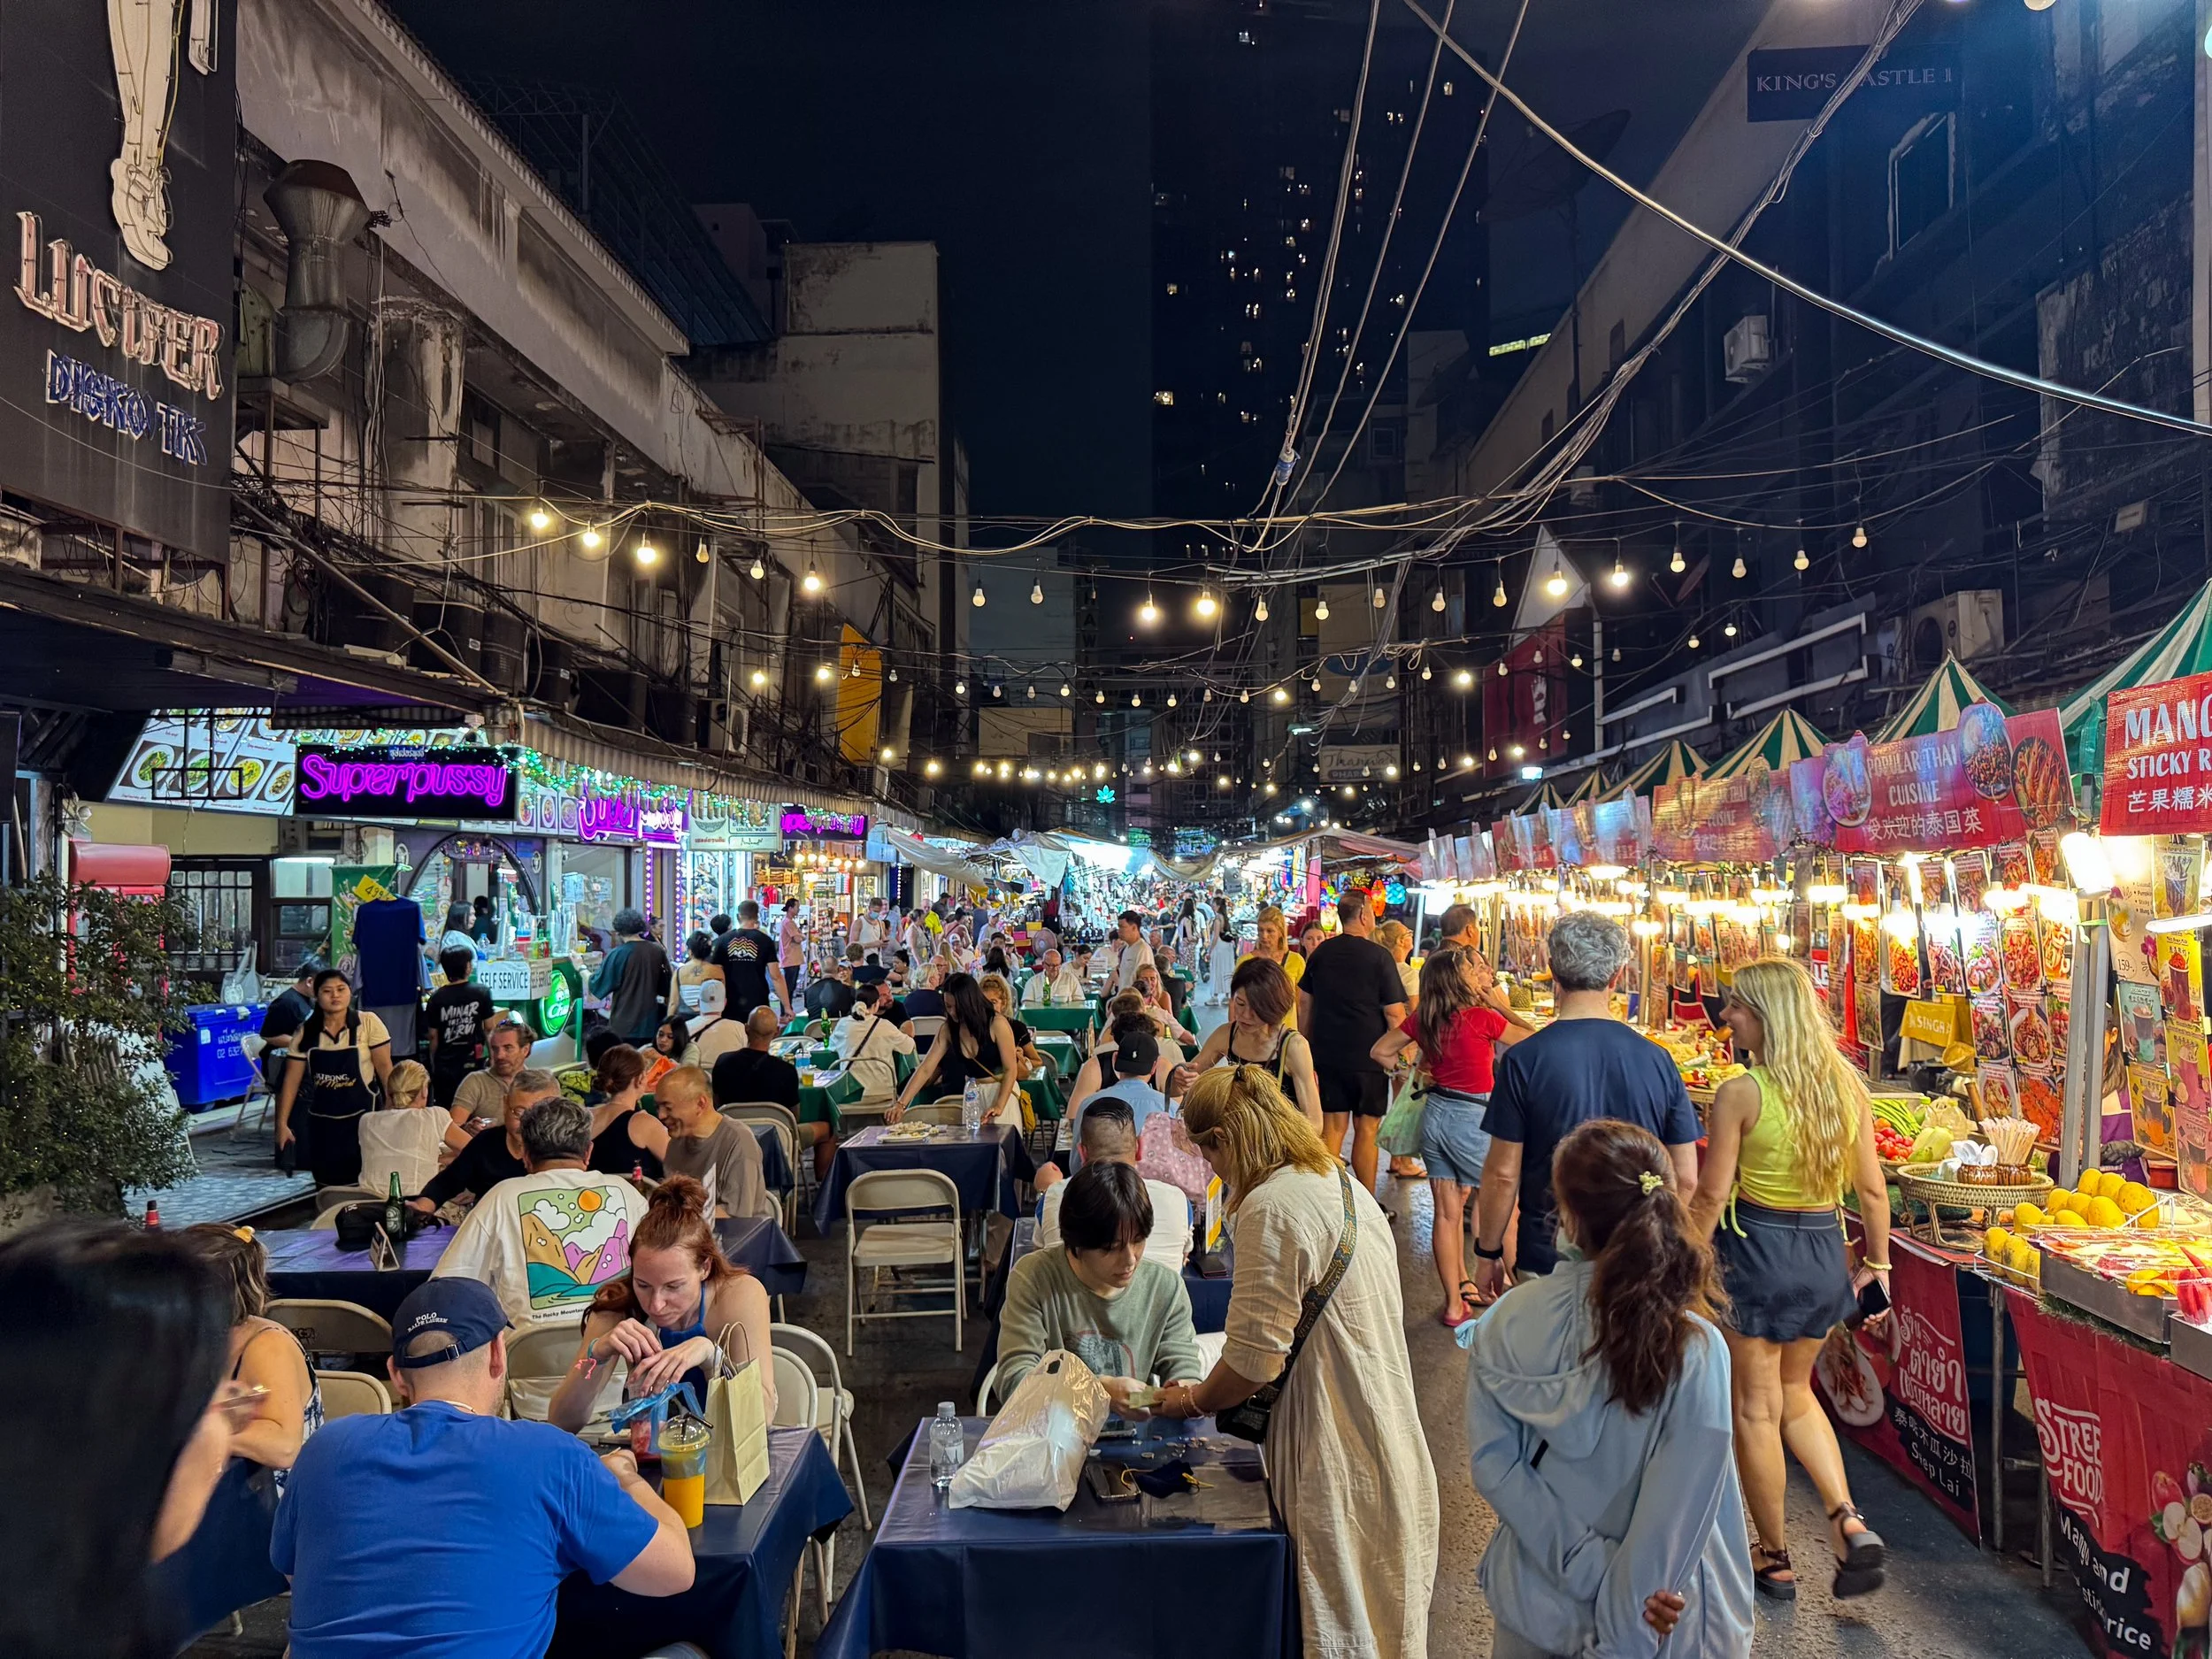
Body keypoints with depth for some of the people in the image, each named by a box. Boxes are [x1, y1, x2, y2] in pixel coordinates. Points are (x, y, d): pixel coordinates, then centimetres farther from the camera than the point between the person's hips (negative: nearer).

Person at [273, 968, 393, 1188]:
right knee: (326, 1190, 9)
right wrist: (282, 1123, 1)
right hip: (322, 1122, 3)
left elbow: (384, 1067, -7)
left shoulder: (368, 1023, -7)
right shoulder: (306, 1032, 1)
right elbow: (292, 1079, 3)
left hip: (361, 1117, -3)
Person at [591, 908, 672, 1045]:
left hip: (623, 1028, -4)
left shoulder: (617, 955, -12)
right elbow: (666, 987, 10)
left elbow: (597, 986, -3)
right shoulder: (658, 952, -2)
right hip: (650, 1024, 4)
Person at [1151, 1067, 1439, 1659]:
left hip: (1337, 1452, -9)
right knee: (1377, 1609, 19)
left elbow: (1255, 1355, -19)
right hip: (1388, 1427, 9)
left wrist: (1192, 1402, 0)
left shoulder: (1272, 1205, -20)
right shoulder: (1343, 1182, 9)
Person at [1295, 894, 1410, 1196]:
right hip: (1368, 1056, -4)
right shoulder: (1378, 956, -11)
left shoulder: (1321, 953, 5)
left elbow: (1303, 1002, 11)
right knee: (1366, 1131, 4)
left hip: (1327, 1055, 5)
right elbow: (1394, 1013, -12)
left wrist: (1307, 1045, 19)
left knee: (1332, 1127, 8)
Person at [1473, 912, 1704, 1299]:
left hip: (1546, 1258, -3)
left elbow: (1503, 1174, -10)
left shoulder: (1524, 1060, -13)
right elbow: (1686, 1177, 1)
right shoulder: (1657, 1060, -4)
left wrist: (1487, 1254, 3)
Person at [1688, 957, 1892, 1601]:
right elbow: (1872, 1188, 5)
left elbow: (1711, 1195, -14)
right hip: (1824, 1255, 6)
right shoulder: (1847, 1085, -2)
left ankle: (1775, 1560, 22)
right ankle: (1848, 1519, 9)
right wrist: (1877, 1262, 17)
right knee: (1795, 1392, 25)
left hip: (1755, 1251, -5)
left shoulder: (1741, 1094, -17)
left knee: (1756, 1407, 10)